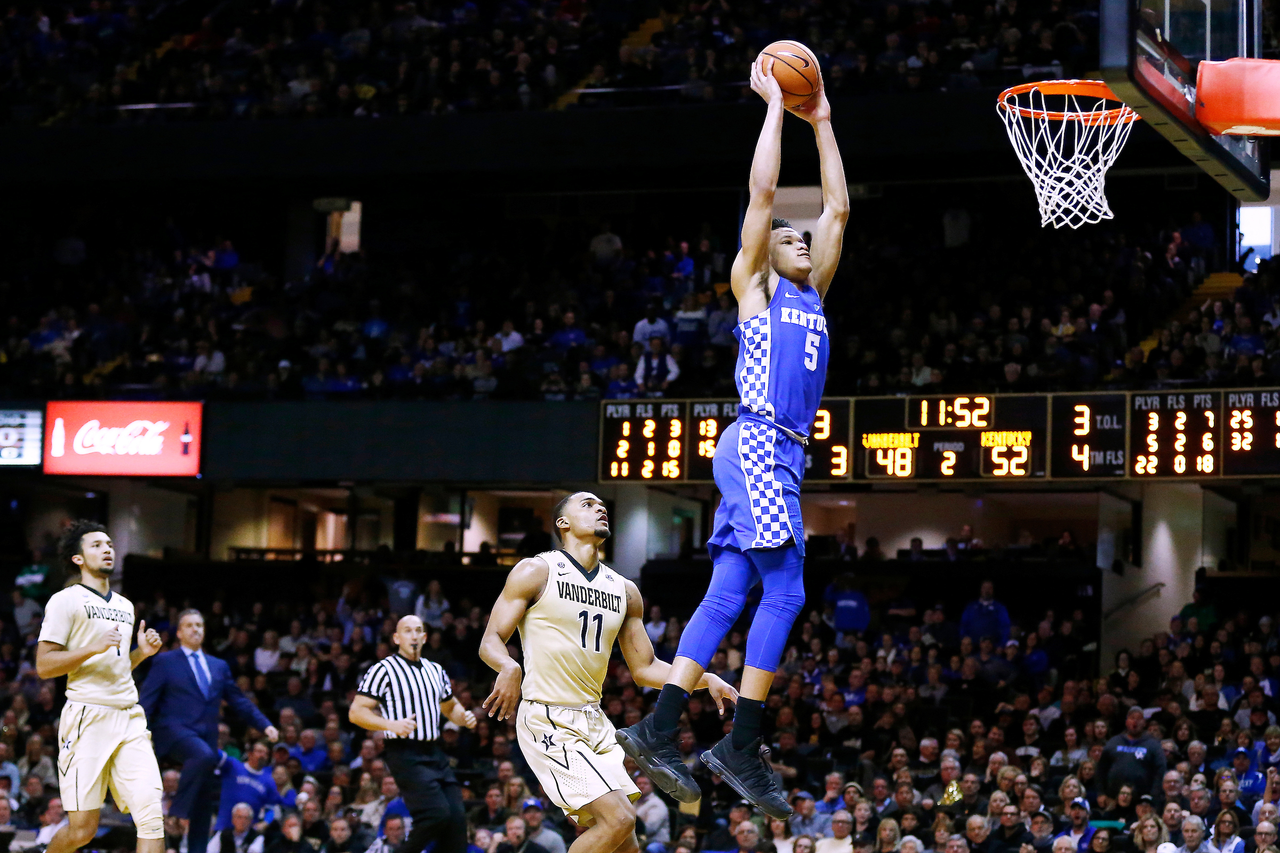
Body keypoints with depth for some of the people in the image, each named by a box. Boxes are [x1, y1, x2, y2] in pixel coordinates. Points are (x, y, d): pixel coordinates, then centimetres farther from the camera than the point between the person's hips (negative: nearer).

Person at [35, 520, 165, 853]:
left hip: (130, 718, 6)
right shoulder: (66, 601, -1)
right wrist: (93, 648, -18)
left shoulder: (125, 606, 21)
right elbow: (44, 666, -8)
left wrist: (142, 652, 11)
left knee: (151, 817, -11)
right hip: (88, 716, -6)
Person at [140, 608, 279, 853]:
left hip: (206, 736, 5)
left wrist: (265, 725, 7)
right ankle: (179, 809, -23)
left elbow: (239, 701, 20)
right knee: (203, 755, -37)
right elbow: (146, 700, -1)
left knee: (204, 806, 3)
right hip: (175, 731, -5)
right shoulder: (165, 661, 6)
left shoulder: (219, 666, 20)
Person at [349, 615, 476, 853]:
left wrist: (463, 717, 8)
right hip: (404, 753, -7)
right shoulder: (383, 670, -3)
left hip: (434, 752, 7)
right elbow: (356, 712, -9)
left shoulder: (435, 670, 18)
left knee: (457, 817, -1)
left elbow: (450, 707, 32)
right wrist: (392, 724, -24)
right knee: (437, 813, -20)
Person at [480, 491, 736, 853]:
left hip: (594, 722, 8)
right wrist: (508, 667, -30)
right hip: (548, 721, -8)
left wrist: (707, 680, 3)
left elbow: (645, 668, 17)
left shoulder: (624, 591, 13)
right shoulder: (535, 572, -4)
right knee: (619, 819, -19)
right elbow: (491, 640, -7)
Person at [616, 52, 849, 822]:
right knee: (785, 592, -13)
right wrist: (775, 105, 5)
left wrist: (822, 121, 26)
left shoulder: (812, 294, 24)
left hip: (783, 454, 8)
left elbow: (838, 207, 26)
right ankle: (742, 748, -13)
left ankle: (658, 733, 0)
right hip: (756, 445, -8)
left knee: (726, 596, 2)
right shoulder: (753, 285, 6)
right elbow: (763, 190, -2)